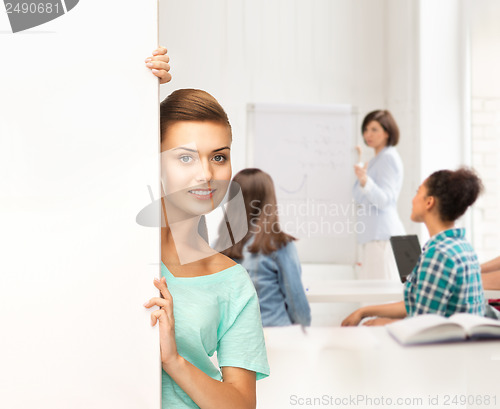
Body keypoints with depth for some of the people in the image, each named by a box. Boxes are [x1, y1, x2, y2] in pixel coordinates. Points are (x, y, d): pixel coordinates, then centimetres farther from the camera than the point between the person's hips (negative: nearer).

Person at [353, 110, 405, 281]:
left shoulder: (389, 157, -7)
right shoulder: (376, 160, 21)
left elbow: (383, 199, -18)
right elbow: (359, 197, 22)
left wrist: (365, 180, -33)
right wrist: (361, 168, 27)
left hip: (383, 236, -10)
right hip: (369, 235, 10)